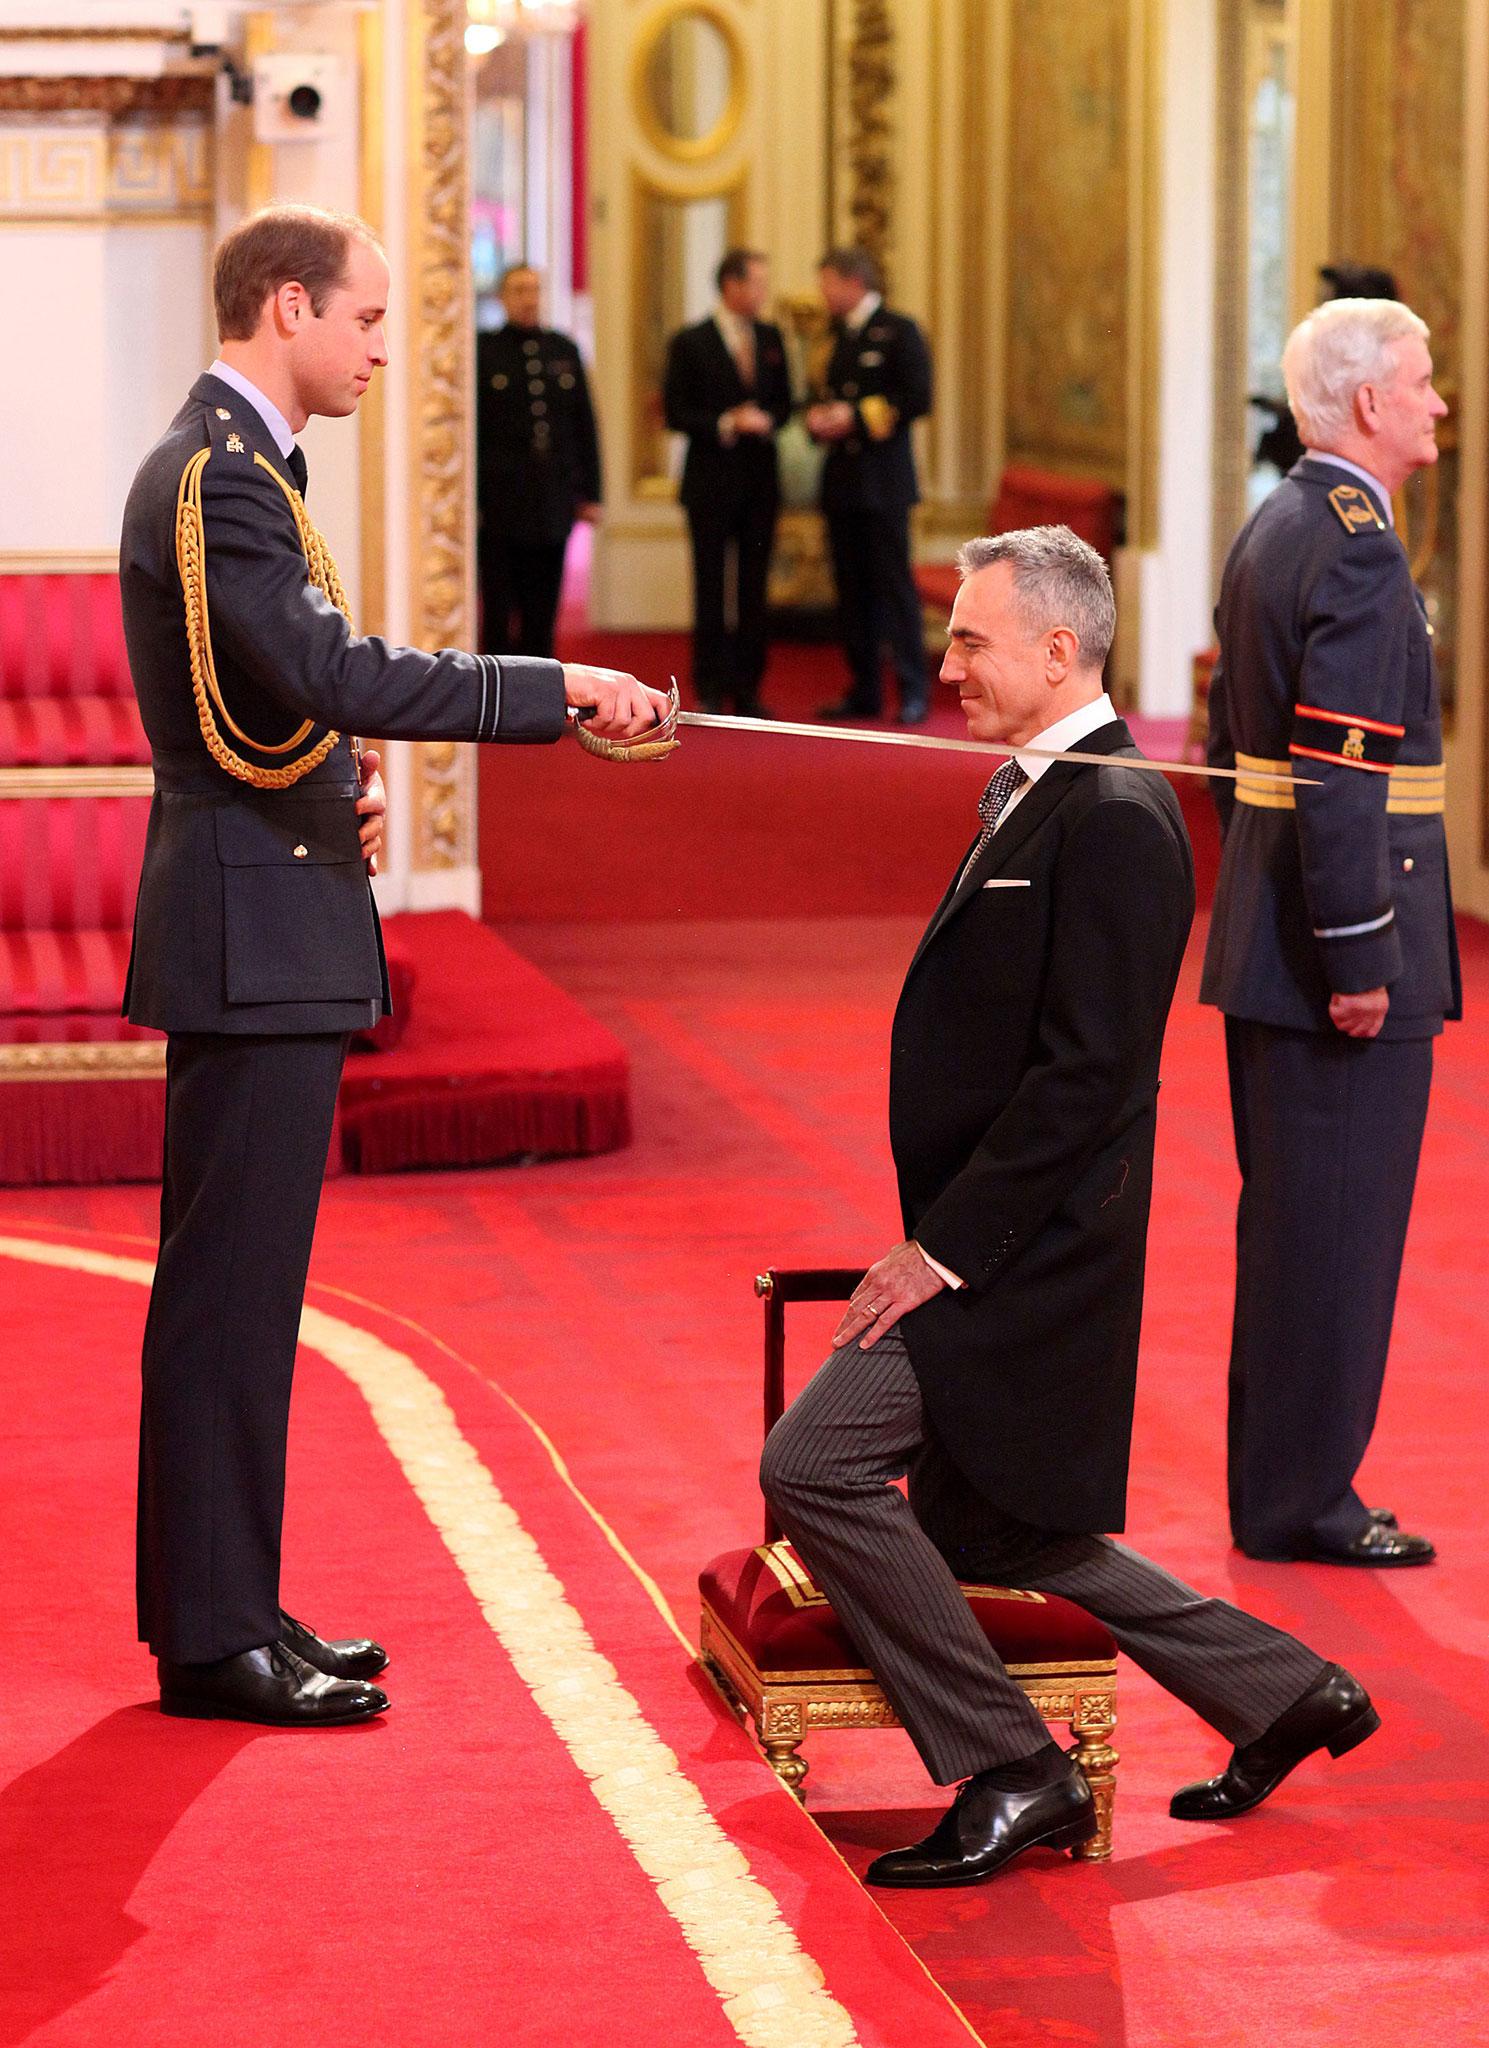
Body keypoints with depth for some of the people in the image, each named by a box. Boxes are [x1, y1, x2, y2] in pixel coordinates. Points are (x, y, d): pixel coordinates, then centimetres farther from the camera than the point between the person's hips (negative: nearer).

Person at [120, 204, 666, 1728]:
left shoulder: (231, 465, 18)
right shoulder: (213, 476, -16)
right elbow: (340, 677, -27)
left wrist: (333, 793, 8)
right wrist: (562, 690, -24)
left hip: (268, 929, 11)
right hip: (252, 933, -11)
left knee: (236, 1289, 14)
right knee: (230, 1289, -6)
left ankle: (225, 1608, 20)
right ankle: (213, 1635, -2)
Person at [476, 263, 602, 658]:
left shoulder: (564, 351, 11)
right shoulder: (482, 351, -1)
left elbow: (585, 426, 13)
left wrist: (591, 493, 8)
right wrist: (468, 498, -8)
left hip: (554, 503, 4)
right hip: (500, 503, -4)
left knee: (542, 612, 7)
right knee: (499, 611, -3)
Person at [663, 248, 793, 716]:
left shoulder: (770, 338, 9)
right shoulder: (690, 343, -5)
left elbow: (783, 402, 14)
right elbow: (676, 414, -7)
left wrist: (767, 422, -8)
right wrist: (727, 424, -19)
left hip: (760, 482, 4)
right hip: (712, 482, -4)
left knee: (753, 590, 6)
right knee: (711, 590, 0)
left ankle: (747, 689, 10)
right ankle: (711, 690, 4)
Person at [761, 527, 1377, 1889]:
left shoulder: (1114, 818, -18)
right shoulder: (1040, 797, 14)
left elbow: (1087, 1077, -23)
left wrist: (946, 1248, -21)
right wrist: (940, 1235, 13)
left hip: (1025, 1261, -10)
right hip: (995, 1252, 10)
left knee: (816, 1468, -14)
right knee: (979, 1535, 17)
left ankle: (1011, 1772, -5)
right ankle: (1285, 1693, 28)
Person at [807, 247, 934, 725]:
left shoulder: (898, 331, -6)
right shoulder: (842, 335, 18)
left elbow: (917, 398, -13)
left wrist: (856, 416, -17)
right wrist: (820, 417, 2)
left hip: (883, 479, -8)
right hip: (842, 479, 8)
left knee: (894, 582, -8)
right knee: (852, 587, 7)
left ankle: (913, 690, -5)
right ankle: (864, 690, 12)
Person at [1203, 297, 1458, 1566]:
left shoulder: (1274, 530, 13)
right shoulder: (1355, 548, -18)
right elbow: (1341, 770, -23)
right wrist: (1359, 958, -21)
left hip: (1267, 932, 10)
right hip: (1340, 956, -10)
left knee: (1289, 1221, 16)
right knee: (1336, 1228, -2)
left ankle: (1275, 1480, 25)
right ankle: (1304, 1499, 5)